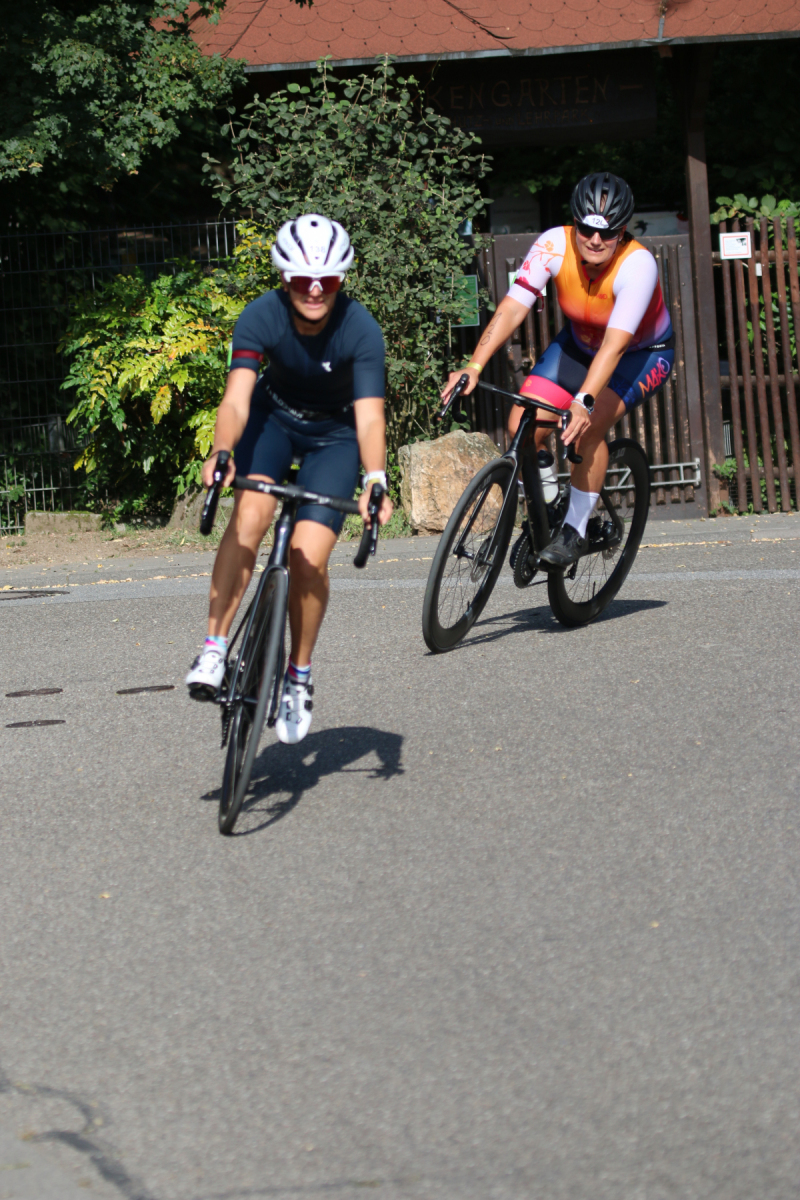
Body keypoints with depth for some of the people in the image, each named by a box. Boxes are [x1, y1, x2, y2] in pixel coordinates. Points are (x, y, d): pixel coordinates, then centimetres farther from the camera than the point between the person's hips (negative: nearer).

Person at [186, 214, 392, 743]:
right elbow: (237, 398, -35)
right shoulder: (262, 317, -25)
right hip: (274, 417, 1)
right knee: (250, 513, -27)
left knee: (309, 556, -15)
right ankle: (215, 649, -24)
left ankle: (299, 674, 9)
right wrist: (221, 453, -54)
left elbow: (370, 415, -36)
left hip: (335, 436, -1)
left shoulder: (361, 329, -28)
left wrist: (375, 478, -54)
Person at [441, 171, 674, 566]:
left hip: (642, 353, -4)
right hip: (579, 343, 4)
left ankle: (575, 529, -9)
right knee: (521, 428, -14)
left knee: (586, 428, -29)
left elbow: (615, 343, -45)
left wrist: (584, 401, -57)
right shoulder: (555, 245, -26)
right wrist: (474, 366, -45)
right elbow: (512, 307, -32)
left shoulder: (637, 264, -35)